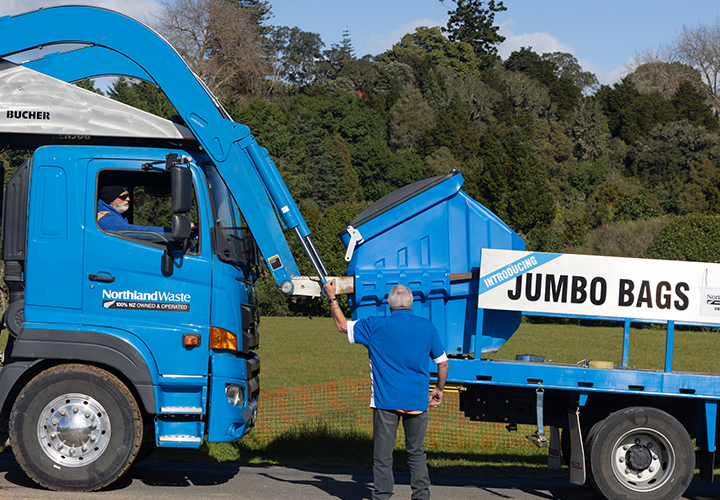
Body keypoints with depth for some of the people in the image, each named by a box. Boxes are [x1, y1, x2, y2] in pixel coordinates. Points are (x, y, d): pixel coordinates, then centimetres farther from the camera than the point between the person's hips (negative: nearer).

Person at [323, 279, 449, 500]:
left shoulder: (376, 326, -5)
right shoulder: (427, 326, 3)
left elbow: (343, 326, 8)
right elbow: (442, 362, 9)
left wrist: (332, 297, 20)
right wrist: (439, 389, 23)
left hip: (386, 400, -2)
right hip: (417, 400, 2)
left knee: (383, 454, 4)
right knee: (416, 453, 12)